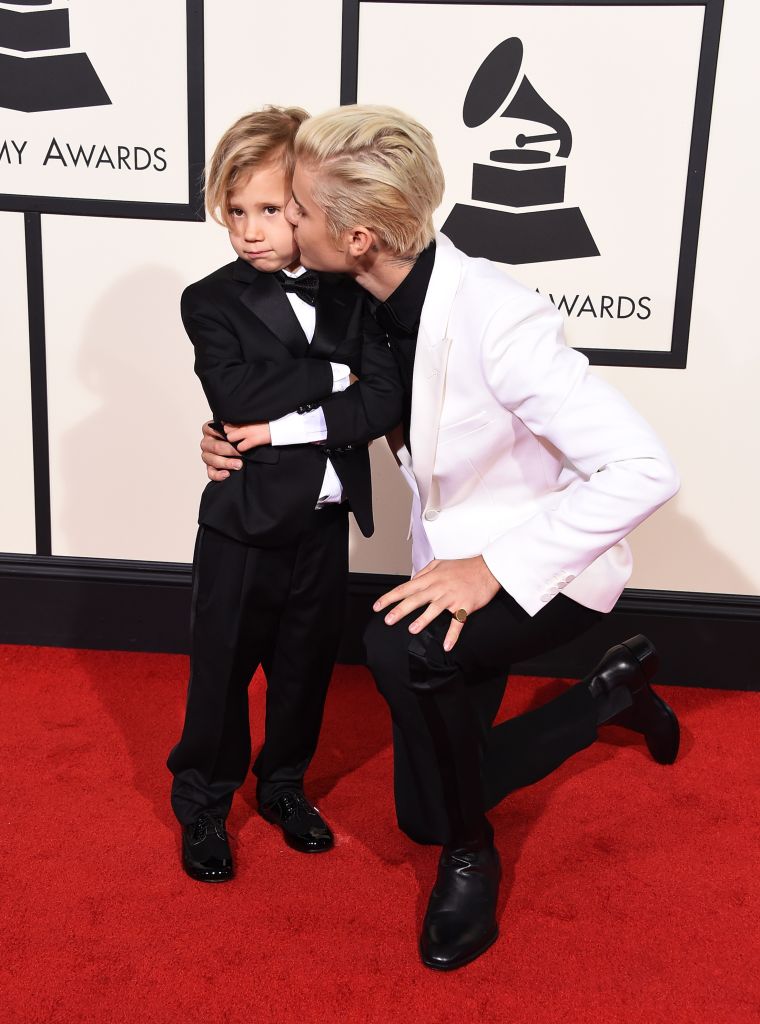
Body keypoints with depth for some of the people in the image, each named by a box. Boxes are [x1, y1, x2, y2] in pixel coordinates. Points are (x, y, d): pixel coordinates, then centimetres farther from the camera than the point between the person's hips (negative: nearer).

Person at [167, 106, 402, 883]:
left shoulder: (350, 296, 0)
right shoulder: (212, 301, -8)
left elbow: (388, 399, -12)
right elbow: (236, 397, -25)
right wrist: (332, 374, -18)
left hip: (325, 522, 3)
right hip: (244, 524, -3)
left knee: (305, 664, 18)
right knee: (222, 668, 10)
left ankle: (284, 784, 40)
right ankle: (202, 804, 31)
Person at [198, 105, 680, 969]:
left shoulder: (494, 318, -30)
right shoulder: (372, 303, -9)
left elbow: (645, 470, -31)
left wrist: (496, 568, -31)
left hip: (545, 566, -7)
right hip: (456, 564, 7)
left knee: (398, 648, -37)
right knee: (422, 814, 11)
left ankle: (470, 863, -6)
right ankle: (613, 690, 32)